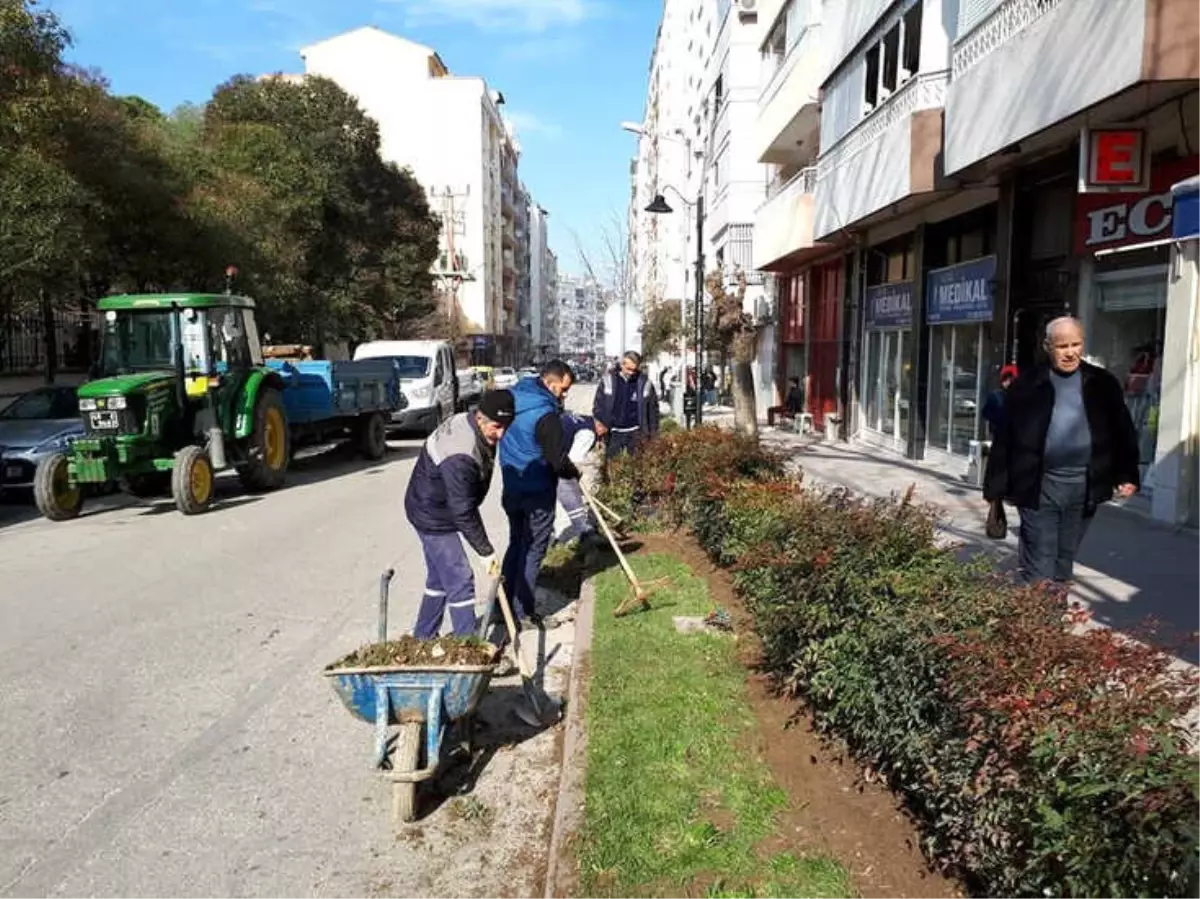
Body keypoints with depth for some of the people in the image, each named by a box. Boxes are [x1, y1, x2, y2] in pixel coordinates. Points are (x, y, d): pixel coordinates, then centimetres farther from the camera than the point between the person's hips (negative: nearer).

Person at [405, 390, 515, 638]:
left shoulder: (465, 421, -6)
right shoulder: (460, 457, -36)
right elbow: (463, 513, -31)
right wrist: (486, 552, -25)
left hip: (433, 511, 10)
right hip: (433, 518, -10)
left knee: (439, 578, 20)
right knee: (460, 581, -6)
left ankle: (423, 638, 34)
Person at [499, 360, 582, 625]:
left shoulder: (514, 397, 3)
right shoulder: (546, 414, -23)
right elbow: (558, 459, -21)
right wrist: (574, 473, 0)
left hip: (511, 488, 8)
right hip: (538, 493, -8)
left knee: (516, 543, 20)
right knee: (533, 551, 4)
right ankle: (524, 611, 11)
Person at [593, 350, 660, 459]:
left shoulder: (645, 384, -3)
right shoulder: (608, 381, -3)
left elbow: (653, 410, 1)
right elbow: (598, 406, 1)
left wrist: (653, 435, 0)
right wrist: (600, 425, -10)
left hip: (635, 433, 0)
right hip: (613, 433, 1)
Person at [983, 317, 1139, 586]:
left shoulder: (1103, 384, 6)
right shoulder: (1027, 385, -2)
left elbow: (1123, 432, 11)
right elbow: (1004, 437, -2)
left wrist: (1127, 475, 3)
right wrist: (995, 486, -4)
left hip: (1083, 486, 3)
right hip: (1038, 487, -3)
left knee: (1065, 558, 15)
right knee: (1038, 563, -1)